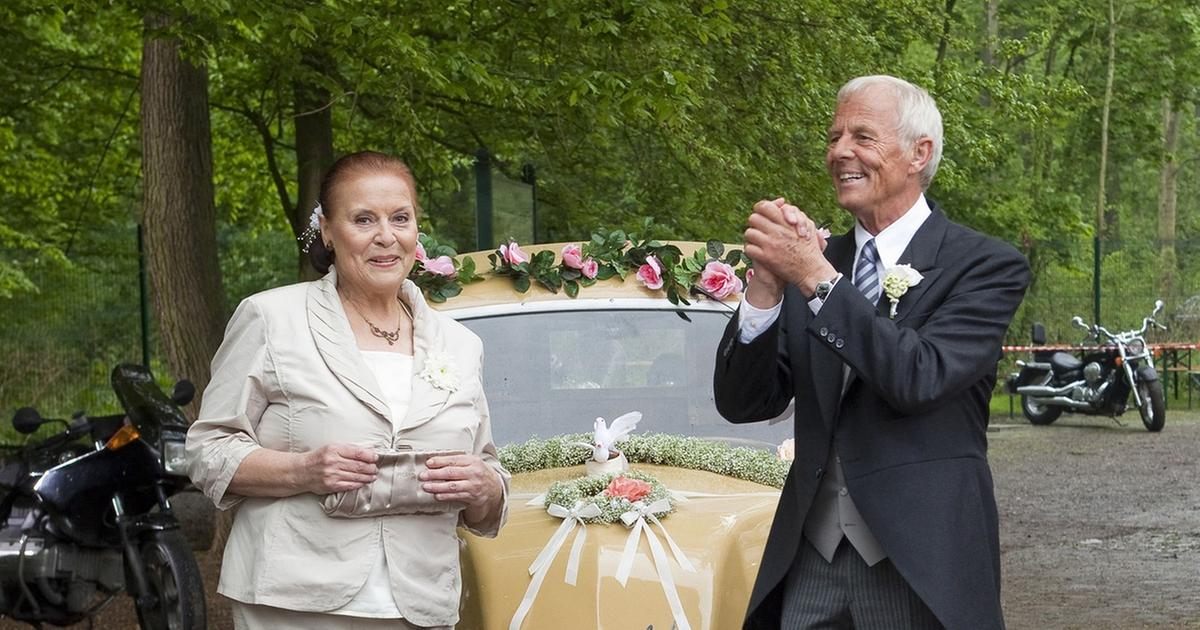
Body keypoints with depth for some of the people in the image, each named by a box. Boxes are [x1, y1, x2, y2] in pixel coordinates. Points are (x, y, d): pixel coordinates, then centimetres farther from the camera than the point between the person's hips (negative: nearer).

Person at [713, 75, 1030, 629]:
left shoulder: (987, 266, -5)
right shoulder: (811, 258, 6)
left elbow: (920, 377, -21)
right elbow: (741, 405, 1)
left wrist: (817, 278, -22)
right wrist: (766, 288, -13)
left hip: (921, 566, -4)